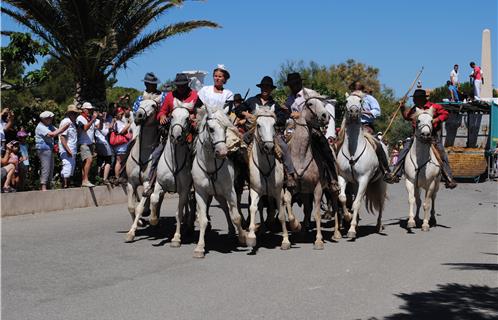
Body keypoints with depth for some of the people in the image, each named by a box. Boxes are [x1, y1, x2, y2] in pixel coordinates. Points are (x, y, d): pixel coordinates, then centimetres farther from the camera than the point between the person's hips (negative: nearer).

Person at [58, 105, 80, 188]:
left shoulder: (73, 123, 18)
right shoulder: (66, 122, -10)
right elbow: (62, 137, -17)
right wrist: (68, 150, -22)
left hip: (72, 152, 10)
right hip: (67, 152, -10)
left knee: (71, 172, 11)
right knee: (67, 169, -13)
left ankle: (67, 187, 16)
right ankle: (64, 188, -12)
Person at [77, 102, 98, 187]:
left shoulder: (91, 118, 13)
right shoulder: (80, 118, -7)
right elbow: (85, 128, -24)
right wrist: (93, 119, -26)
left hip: (91, 144, 7)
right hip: (83, 143, -7)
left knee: (86, 163, 8)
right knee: (89, 160, -22)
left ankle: (83, 181, 12)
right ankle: (85, 180, -24)